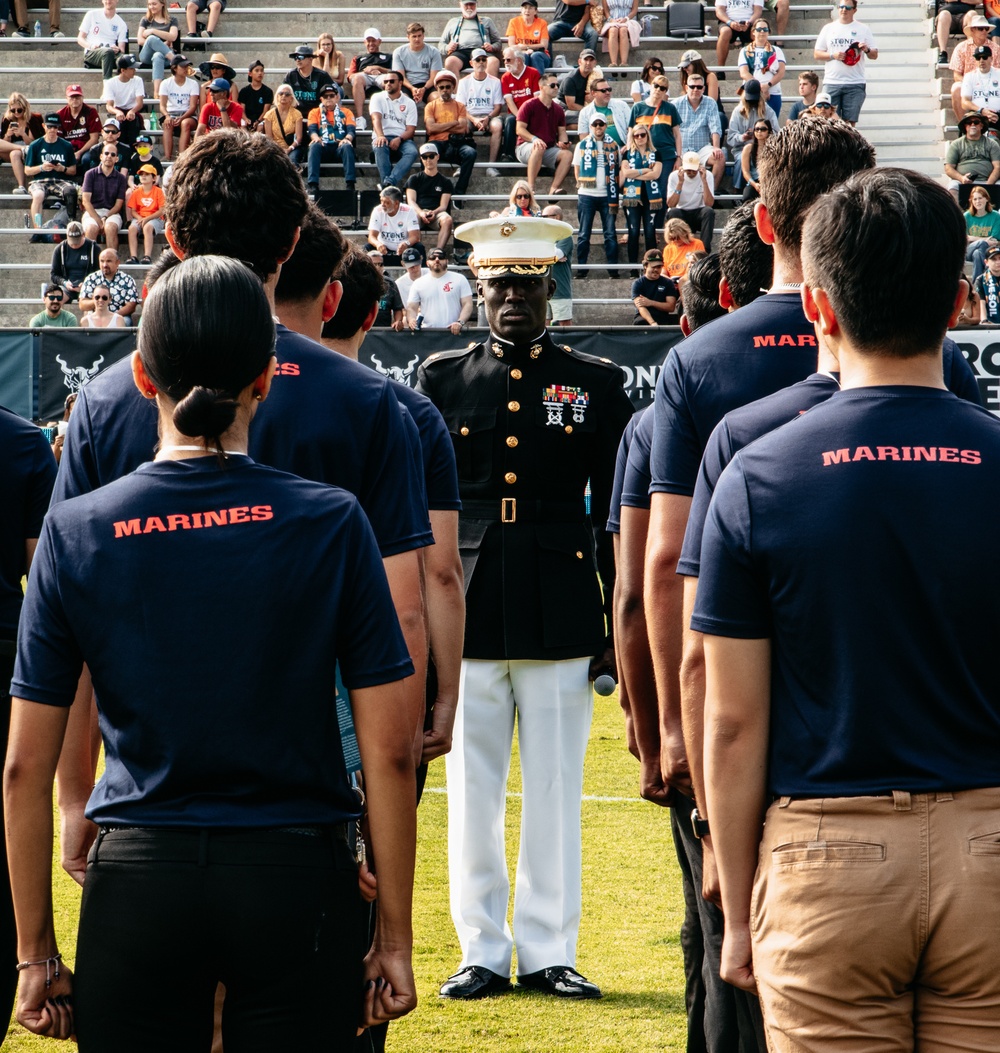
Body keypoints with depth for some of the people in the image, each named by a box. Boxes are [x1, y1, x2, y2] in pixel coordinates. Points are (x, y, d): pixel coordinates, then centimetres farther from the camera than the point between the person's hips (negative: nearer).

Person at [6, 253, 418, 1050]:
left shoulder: (76, 532, -1)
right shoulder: (331, 522, -4)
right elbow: (388, 751, -4)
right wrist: (395, 938, 4)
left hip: (136, 886, 1)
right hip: (298, 881, -1)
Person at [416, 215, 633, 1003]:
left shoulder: (597, 383, 6)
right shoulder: (441, 378, 8)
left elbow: (617, 513, 6)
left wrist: (619, 626, 2)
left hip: (560, 616, -1)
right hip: (468, 613, 1)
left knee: (555, 794, 3)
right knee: (472, 795, 4)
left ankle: (549, 952, 11)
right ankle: (484, 953, 12)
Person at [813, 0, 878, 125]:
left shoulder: (863, 30, 8)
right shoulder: (828, 28, 10)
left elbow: (874, 55, 8)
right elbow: (816, 54, 8)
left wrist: (867, 50, -14)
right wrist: (833, 56, -10)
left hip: (855, 84, -1)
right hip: (831, 82, 1)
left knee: (850, 122, -3)